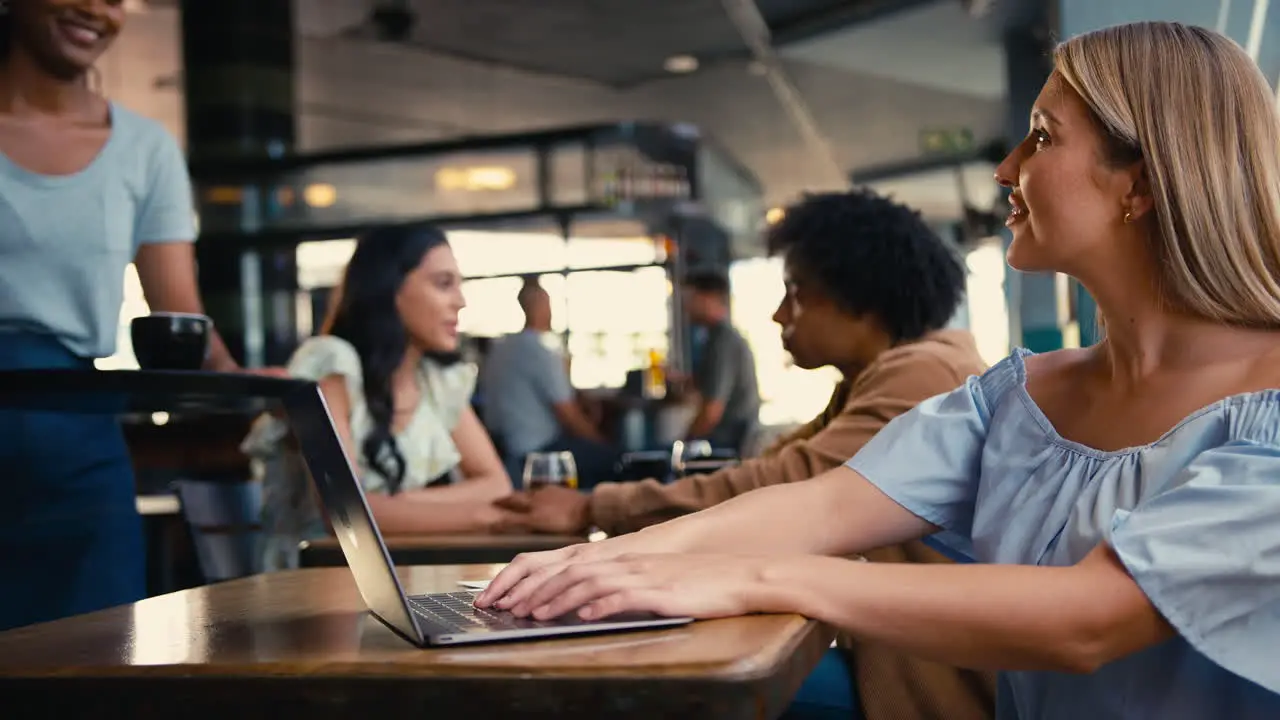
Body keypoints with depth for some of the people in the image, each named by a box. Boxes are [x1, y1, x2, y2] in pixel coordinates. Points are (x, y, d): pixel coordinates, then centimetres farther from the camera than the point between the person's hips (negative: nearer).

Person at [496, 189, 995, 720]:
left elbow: (789, 483, -25)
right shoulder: (880, 378, 16)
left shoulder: (922, 374, -19)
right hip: (914, 647, 9)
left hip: (950, 676, -9)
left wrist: (596, 510, -20)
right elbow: (768, 472, 8)